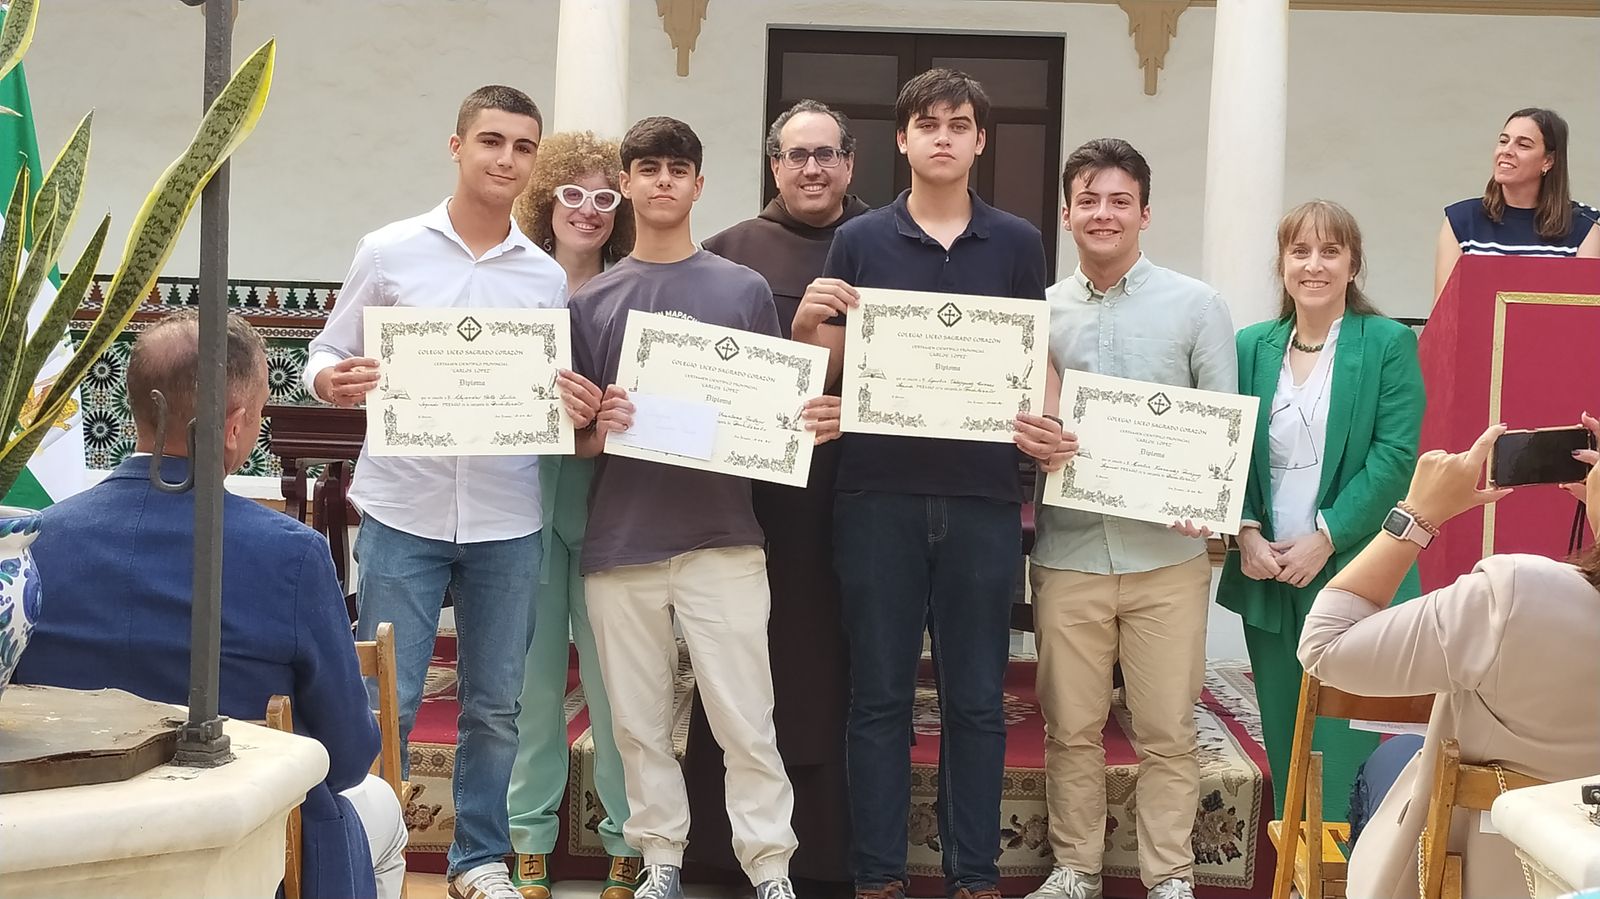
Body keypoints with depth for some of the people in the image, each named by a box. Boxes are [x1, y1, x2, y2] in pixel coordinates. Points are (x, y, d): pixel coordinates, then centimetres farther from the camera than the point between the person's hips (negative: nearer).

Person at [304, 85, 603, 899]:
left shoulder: (547, 276, 7)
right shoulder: (388, 252, 1)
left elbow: (562, 393, 12)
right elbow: (326, 356, 4)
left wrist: (579, 410, -11)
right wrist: (333, 383, -19)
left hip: (508, 519, 3)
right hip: (403, 510, -2)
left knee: (496, 705, 10)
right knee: (386, 701, -1)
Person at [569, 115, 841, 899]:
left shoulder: (743, 290, 5)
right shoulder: (591, 303, 8)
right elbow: (574, 437, 8)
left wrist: (813, 422, -13)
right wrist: (598, 429, -14)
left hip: (722, 539, -2)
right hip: (620, 542, 2)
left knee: (744, 719, -2)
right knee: (639, 722, 8)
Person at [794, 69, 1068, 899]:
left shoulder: (1017, 244, 8)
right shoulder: (859, 240, 6)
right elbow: (823, 369, 8)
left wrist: (1048, 428, -9)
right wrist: (806, 319, -13)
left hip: (983, 494, 1)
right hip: (877, 492, 0)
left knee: (976, 697, 7)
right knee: (880, 694, 5)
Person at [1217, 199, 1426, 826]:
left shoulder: (1389, 344, -2)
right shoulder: (1252, 347, 10)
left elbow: (1395, 456, -9)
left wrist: (1326, 537, -15)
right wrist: (1247, 531, -7)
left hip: (1354, 574, -4)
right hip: (1267, 575, 4)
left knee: (1343, 749, -4)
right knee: (1283, 745, 10)